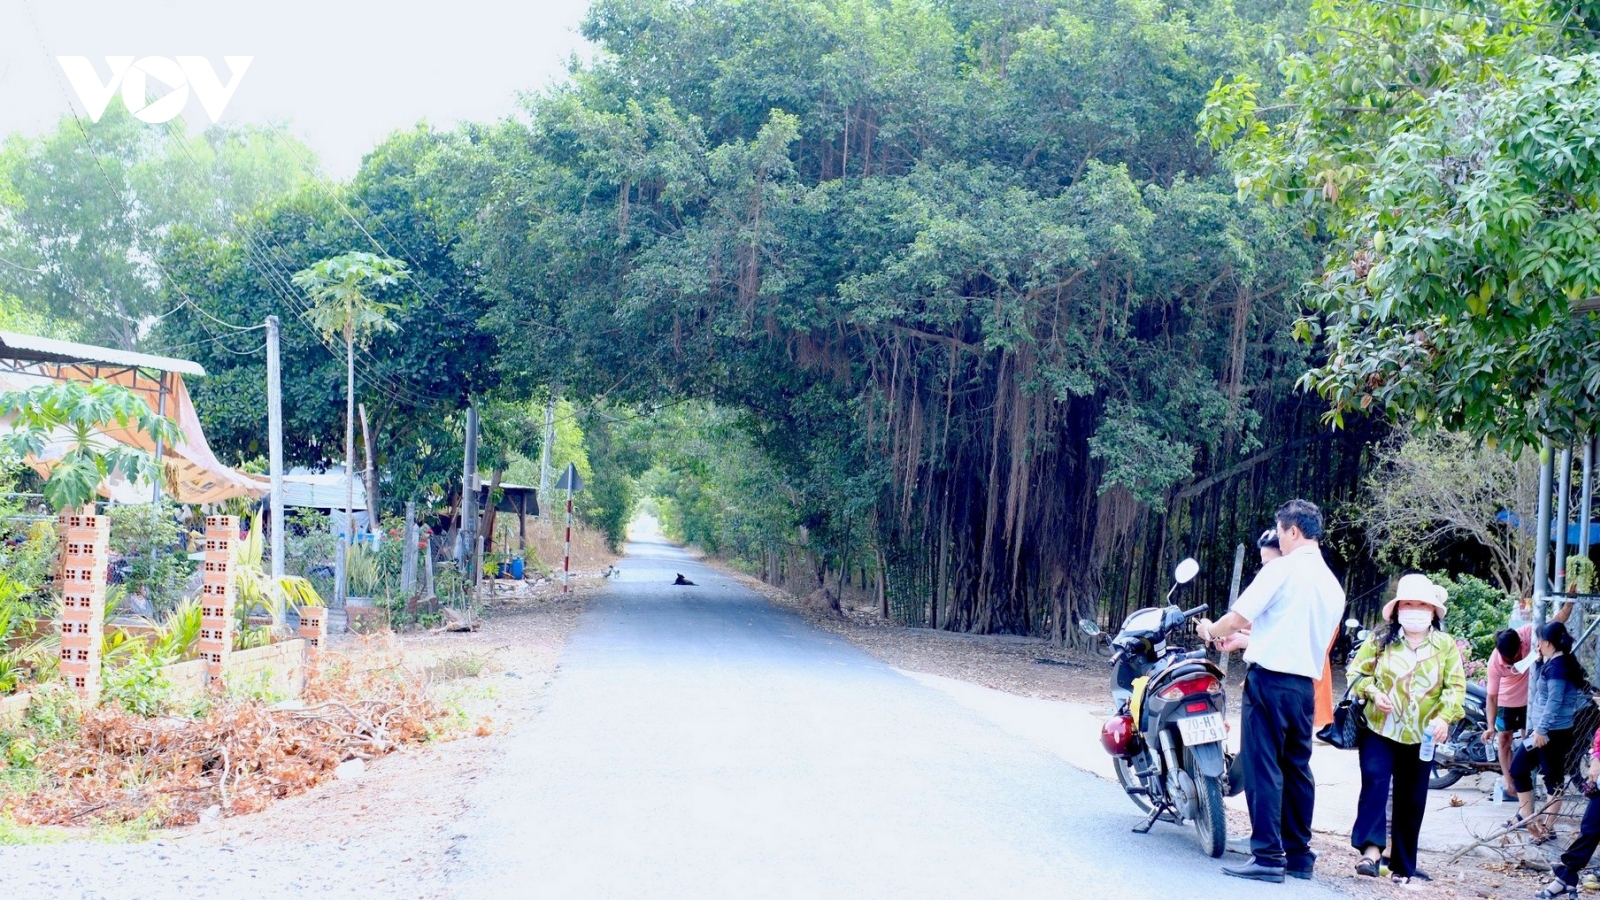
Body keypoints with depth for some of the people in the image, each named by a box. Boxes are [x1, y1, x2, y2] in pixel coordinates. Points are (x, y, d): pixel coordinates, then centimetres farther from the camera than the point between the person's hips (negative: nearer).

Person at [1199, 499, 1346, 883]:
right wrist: (1246, 639, 33)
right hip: (1306, 684, 7)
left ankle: (1268, 855, -9)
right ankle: (1299, 855, 16)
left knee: (1262, 766, -6)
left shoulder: (1282, 568, -9)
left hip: (1270, 678, -7)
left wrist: (1212, 631, 11)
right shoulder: (1333, 585, 14)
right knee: (1296, 768, 12)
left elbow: (1238, 617, -10)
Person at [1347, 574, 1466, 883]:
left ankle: (1403, 866, 18)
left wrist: (1444, 717, -19)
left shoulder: (1446, 646, 2)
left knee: (1412, 801, 8)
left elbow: (1456, 687, -3)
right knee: (1374, 782, -22)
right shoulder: (1380, 640, 0)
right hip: (1379, 730, -1)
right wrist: (1373, 693, -14)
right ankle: (1371, 848, -27)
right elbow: (1357, 671, 5)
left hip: (1421, 737, 2)